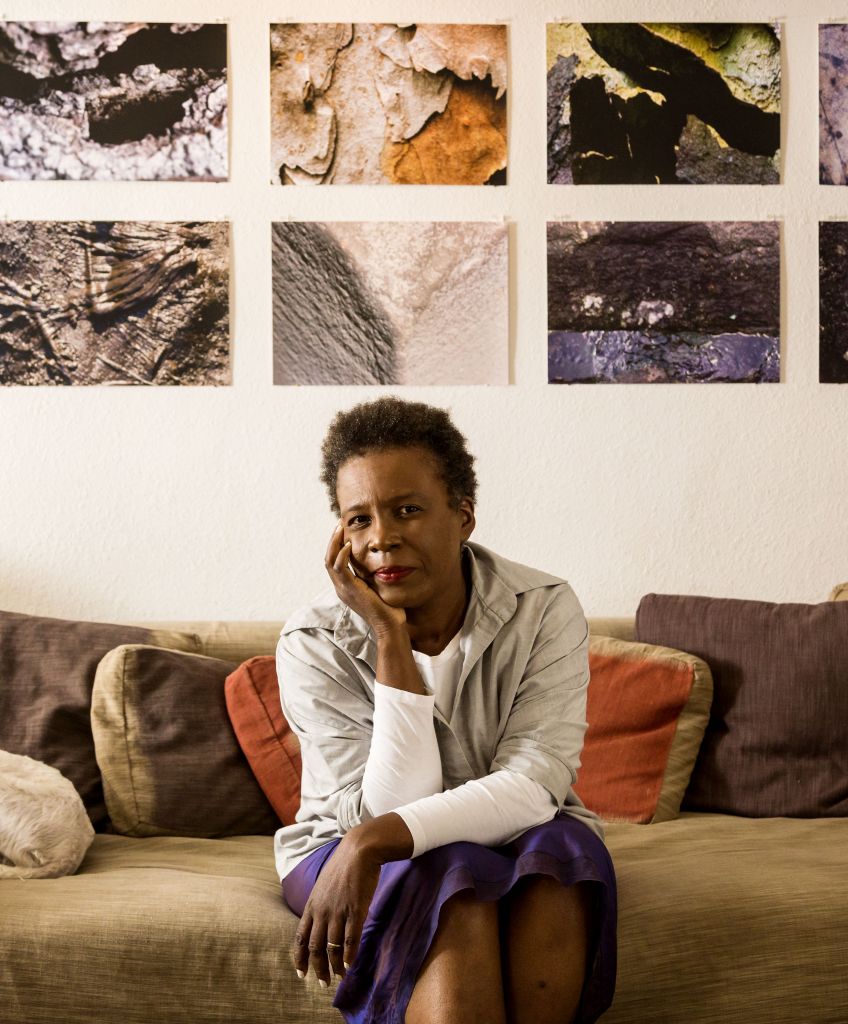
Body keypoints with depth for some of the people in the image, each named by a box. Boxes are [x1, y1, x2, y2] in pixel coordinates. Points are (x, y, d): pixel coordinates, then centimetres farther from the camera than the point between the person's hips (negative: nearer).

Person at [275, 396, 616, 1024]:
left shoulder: (545, 610, -15)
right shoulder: (314, 643, -16)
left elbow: (534, 786, -26)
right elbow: (384, 811, -23)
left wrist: (375, 839, -39)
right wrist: (391, 640, -30)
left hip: (513, 840, 2)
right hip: (350, 854, -1)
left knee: (564, 848, -33)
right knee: (457, 884, -34)